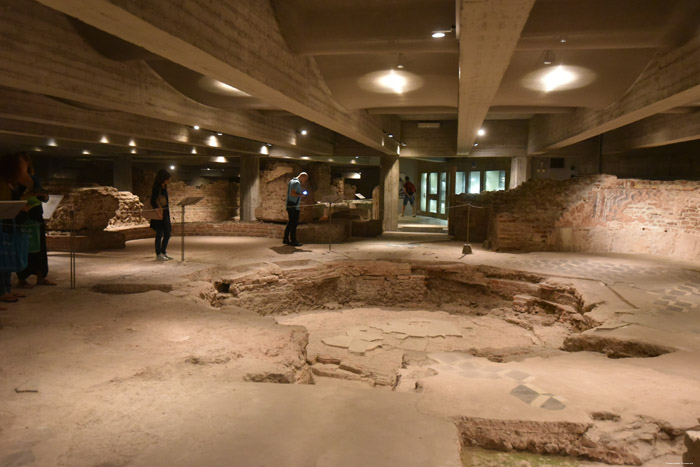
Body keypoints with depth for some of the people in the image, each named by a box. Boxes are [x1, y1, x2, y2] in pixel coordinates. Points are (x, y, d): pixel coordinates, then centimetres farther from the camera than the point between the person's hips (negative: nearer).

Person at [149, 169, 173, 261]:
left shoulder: (164, 187, 13)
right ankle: (158, 254, 4)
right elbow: (152, 201, -16)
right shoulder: (156, 188, -12)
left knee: (167, 234, 11)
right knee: (160, 234, -3)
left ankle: (163, 252, 21)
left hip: (165, 214, 9)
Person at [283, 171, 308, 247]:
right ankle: (293, 241, -3)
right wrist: (301, 195, -13)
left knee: (290, 223, 15)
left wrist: (299, 202, 20)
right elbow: (292, 193, -23)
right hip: (294, 206, -10)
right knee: (294, 223, -6)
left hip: (289, 205, 10)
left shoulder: (291, 181, 18)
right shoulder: (297, 182, -13)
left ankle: (286, 239, 19)